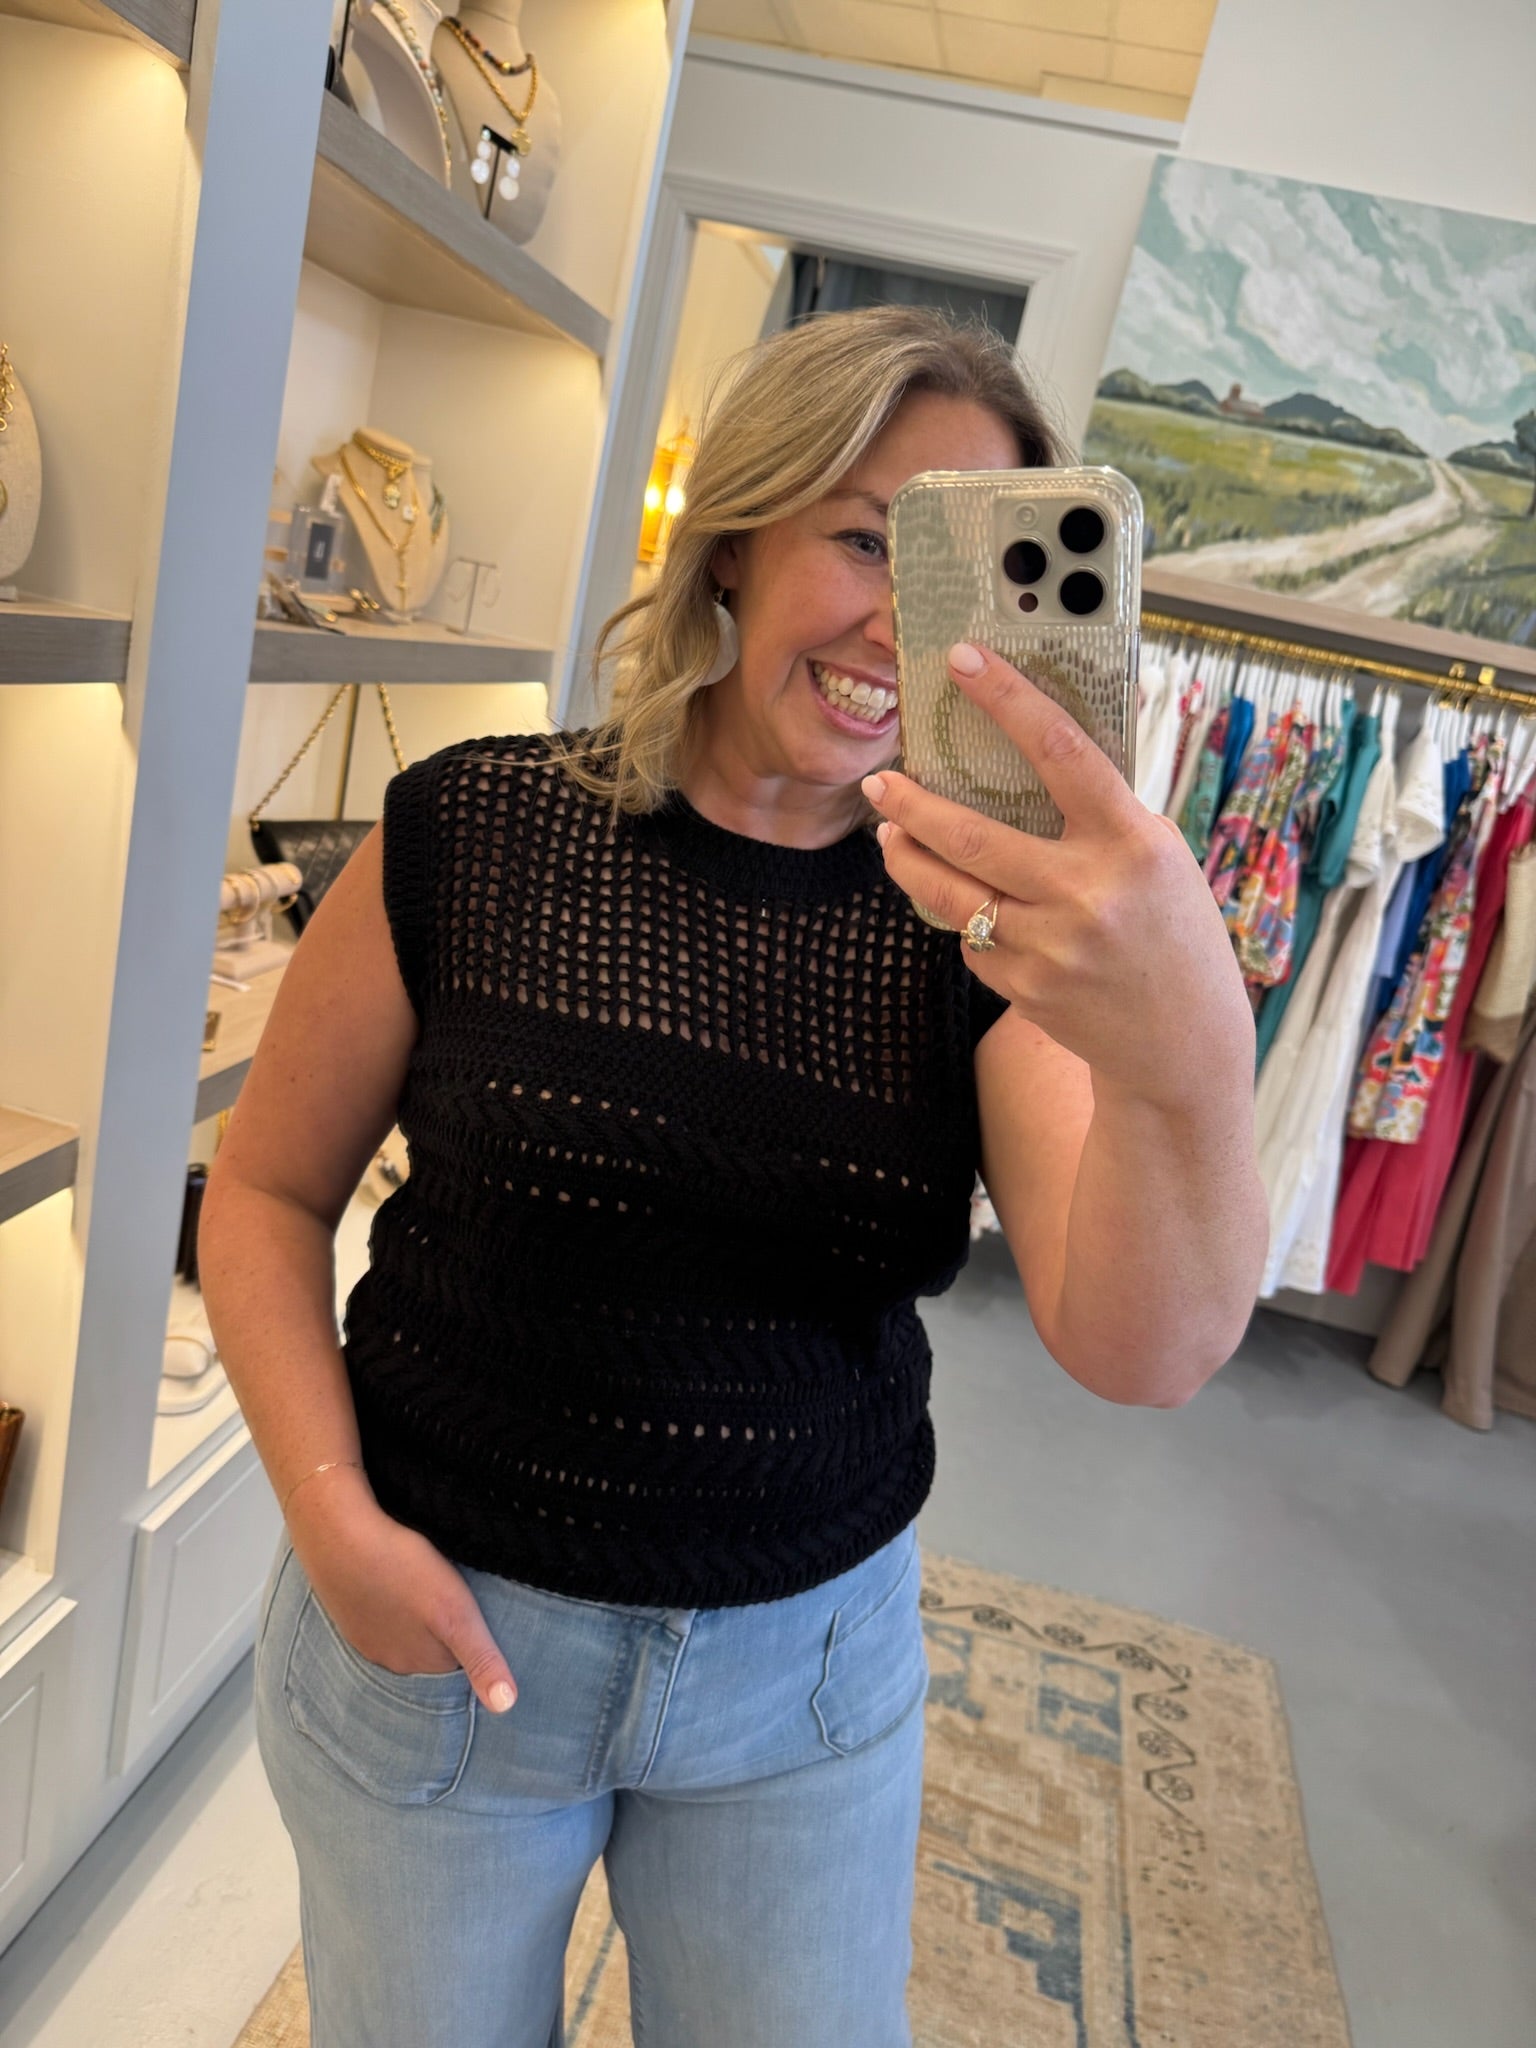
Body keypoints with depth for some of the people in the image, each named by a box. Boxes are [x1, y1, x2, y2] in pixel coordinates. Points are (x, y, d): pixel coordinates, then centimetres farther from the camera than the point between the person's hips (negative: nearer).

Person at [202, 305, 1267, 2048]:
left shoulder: (992, 920, -9)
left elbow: (1146, 1354, -23)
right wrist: (331, 1513, -14)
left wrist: (1187, 1065, -42)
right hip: (441, 1626, 0)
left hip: (812, 1655, 1)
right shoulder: (473, 836, -12)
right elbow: (268, 1187, -2)